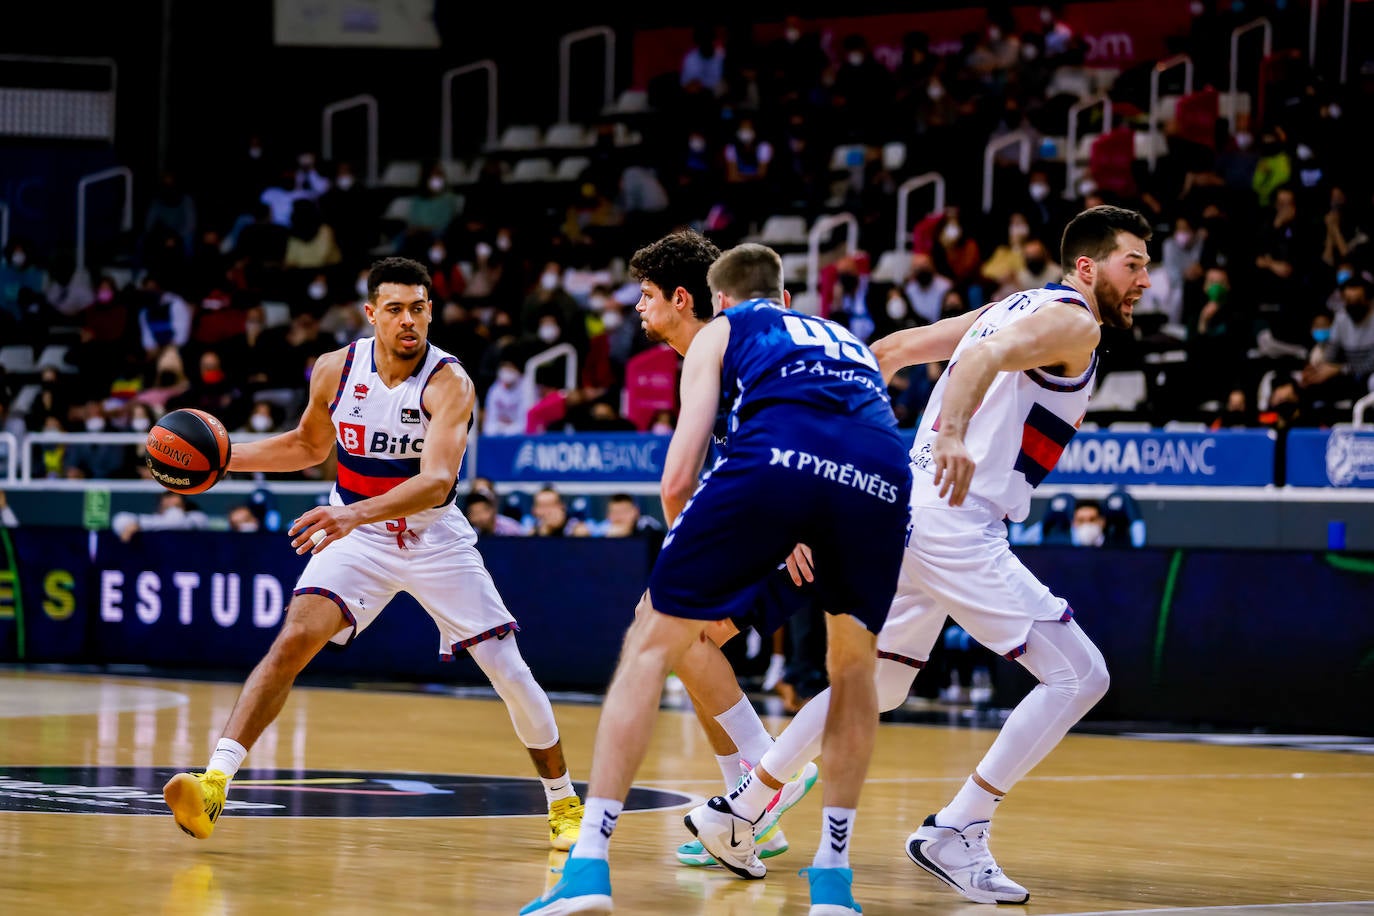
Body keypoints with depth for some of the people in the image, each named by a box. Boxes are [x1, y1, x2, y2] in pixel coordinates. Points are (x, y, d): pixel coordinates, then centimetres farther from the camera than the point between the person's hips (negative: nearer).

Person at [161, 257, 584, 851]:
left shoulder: (448, 383, -22)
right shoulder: (335, 370, -9)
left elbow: (437, 480, -37)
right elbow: (309, 446, 12)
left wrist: (356, 513, -51)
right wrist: (223, 459, 0)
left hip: (435, 538, -2)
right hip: (355, 537, 2)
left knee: (510, 673, 0)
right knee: (294, 638, -22)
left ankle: (563, 802, 22)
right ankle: (214, 784, -28)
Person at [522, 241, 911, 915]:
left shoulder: (721, 332, 30)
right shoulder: (848, 341, 43)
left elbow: (679, 476, 18)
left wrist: (691, 561, 35)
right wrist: (800, 548, 64)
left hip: (773, 460, -3)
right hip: (881, 478, 3)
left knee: (650, 646, 12)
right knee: (854, 664, 28)